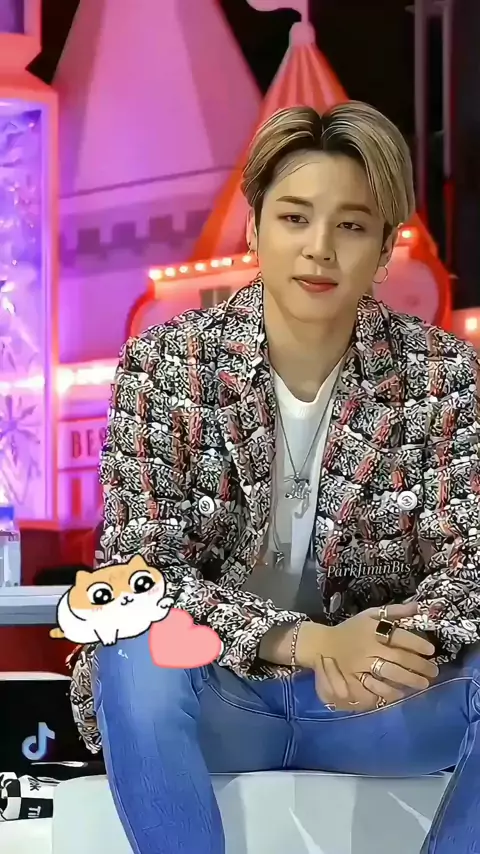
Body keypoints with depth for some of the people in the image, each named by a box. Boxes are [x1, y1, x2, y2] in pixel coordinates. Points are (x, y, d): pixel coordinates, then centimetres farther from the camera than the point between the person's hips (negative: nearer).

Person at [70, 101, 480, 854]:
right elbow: (141, 571, -15)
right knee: (141, 653, -33)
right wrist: (308, 642, -32)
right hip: (213, 696, -1)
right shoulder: (164, 366, -9)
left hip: (374, 699, 2)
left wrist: (410, 643, -34)